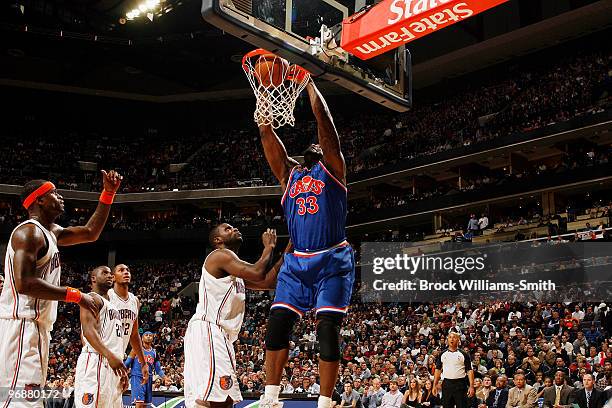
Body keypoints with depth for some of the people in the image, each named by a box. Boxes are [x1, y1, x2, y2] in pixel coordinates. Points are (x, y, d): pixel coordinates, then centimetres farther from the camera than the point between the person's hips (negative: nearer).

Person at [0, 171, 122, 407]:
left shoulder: (50, 232, 19)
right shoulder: (29, 232, -12)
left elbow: (90, 233, 28)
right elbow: (25, 283, -23)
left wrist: (108, 194, 19)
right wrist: (75, 295, -18)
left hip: (37, 327, 10)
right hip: (21, 325, -10)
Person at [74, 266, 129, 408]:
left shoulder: (111, 305, 28)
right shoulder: (92, 298, 0)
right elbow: (88, 330, -16)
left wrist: (122, 371, 22)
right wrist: (109, 355, -29)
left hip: (113, 366, 10)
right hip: (96, 361, -9)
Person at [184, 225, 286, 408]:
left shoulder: (236, 272, 26)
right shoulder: (220, 255, -4)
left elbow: (268, 282, 20)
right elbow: (257, 274, -16)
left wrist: (288, 251, 18)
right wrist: (269, 247, 1)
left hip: (220, 336, 11)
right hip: (207, 331, -11)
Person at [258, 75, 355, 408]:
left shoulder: (332, 168, 7)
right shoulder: (289, 172, 18)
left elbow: (323, 120, -2)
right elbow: (267, 133, 12)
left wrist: (308, 83, 3)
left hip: (333, 262, -4)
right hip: (297, 262, 4)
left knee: (327, 330, -9)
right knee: (277, 323, -5)